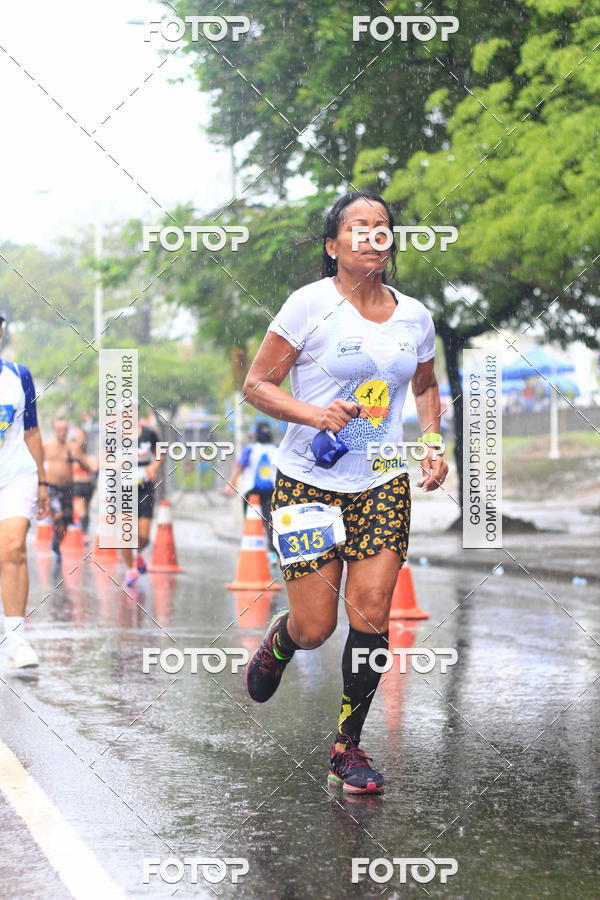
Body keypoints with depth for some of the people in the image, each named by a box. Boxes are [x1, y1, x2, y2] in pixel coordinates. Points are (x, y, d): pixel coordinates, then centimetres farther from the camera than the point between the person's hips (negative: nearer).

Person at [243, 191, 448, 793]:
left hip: (383, 484, 3)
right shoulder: (311, 304, -8)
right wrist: (314, 413, -22)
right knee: (314, 627, -3)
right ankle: (276, 643, 35)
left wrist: (431, 444, 9)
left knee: (370, 612, -9)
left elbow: (425, 387, 25)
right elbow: (257, 385, -6)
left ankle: (348, 746, 5)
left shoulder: (414, 315, 6)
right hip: (309, 482, -3)